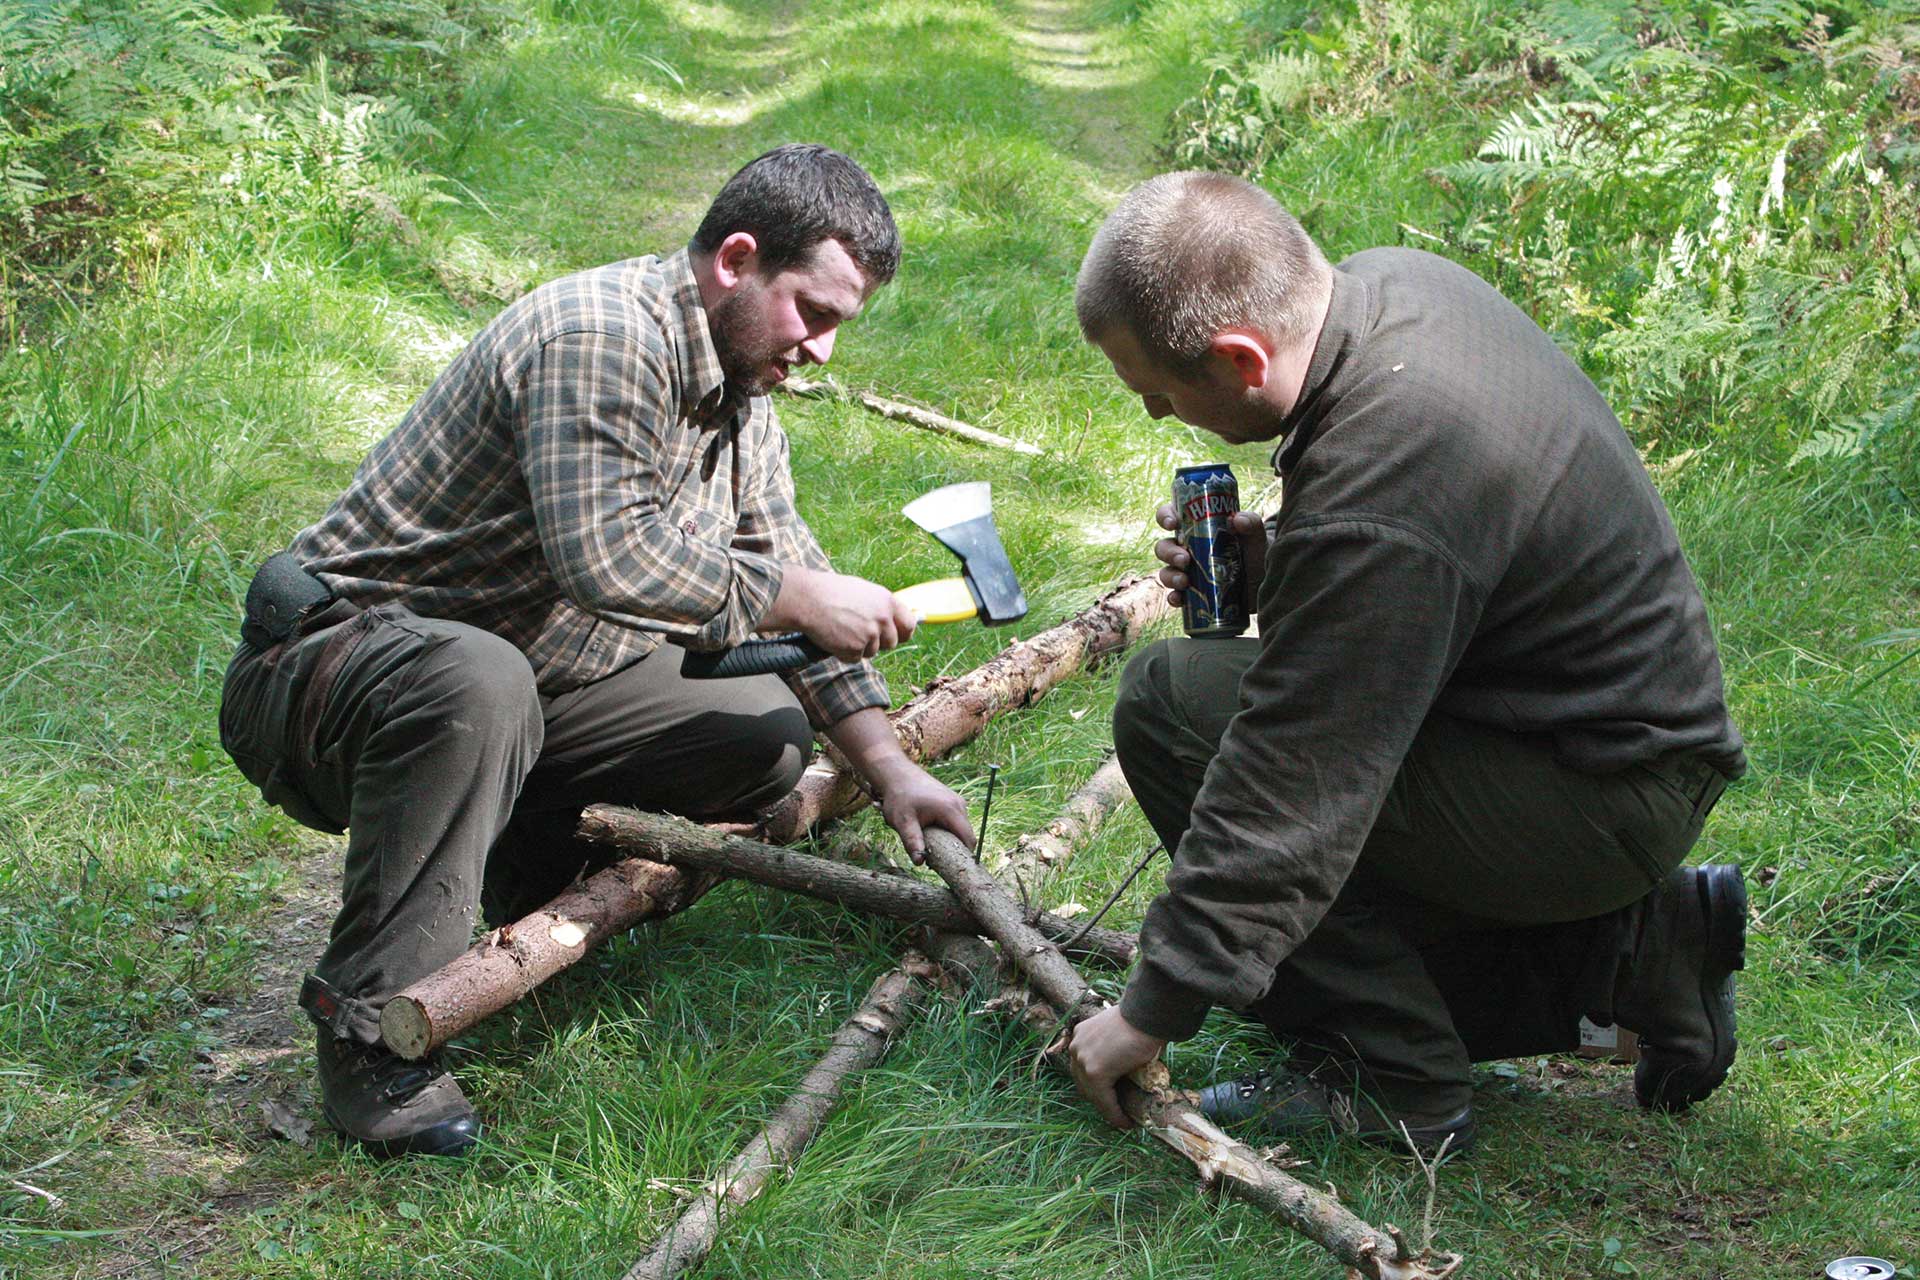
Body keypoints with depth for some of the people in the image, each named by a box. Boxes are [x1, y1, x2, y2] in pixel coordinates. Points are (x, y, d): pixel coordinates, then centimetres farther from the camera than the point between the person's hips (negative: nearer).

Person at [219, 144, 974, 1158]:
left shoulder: (740, 389, 9)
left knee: (766, 733, -4)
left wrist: (889, 767, 6)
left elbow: (788, 566, 15)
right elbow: (607, 555, -35)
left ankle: (532, 873, 10)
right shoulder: (602, 335, -22)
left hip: (523, 676, 9)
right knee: (476, 682, -42)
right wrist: (794, 598, -24)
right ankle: (370, 1035, -28)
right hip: (335, 654, -8)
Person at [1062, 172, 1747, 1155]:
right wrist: (1272, 563, -1)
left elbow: (1292, 800, -28)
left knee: (1173, 703, -18)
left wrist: (1153, 1013, -19)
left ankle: (1391, 1079, -10)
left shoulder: (1371, 515, -32)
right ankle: (1635, 945, 13)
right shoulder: (1391, 283, -3)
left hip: (1597, 799, -10)